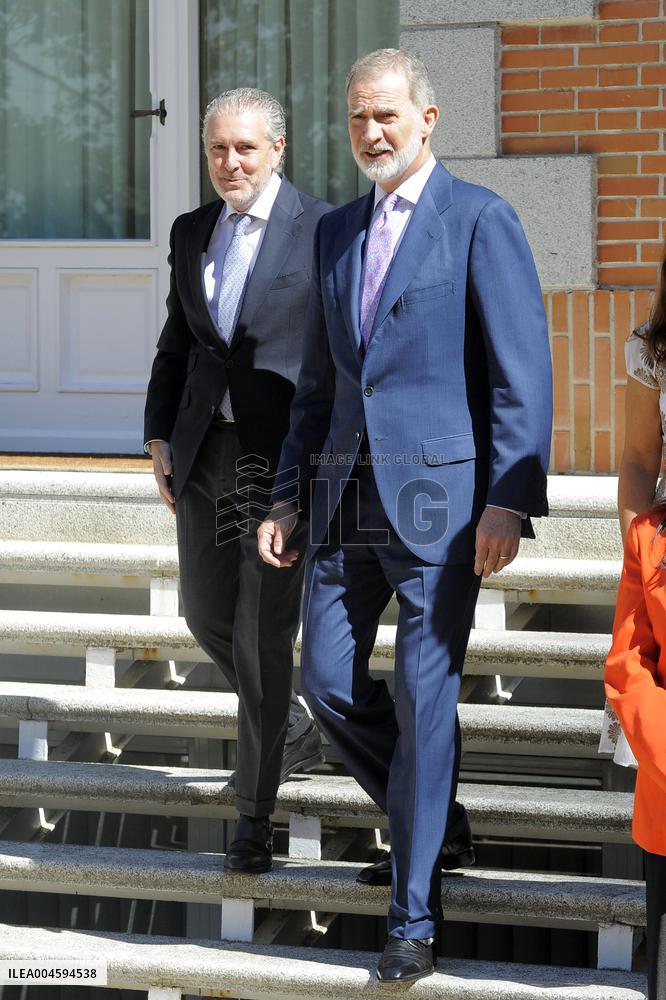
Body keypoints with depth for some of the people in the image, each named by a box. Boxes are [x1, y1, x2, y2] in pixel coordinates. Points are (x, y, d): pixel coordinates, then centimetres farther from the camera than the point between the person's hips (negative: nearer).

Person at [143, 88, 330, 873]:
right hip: (206, 447, 6)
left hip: (285, 452, -6)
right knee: (206, 613, 14)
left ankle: (254, 814, 5)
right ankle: (294, 730, 40)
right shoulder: (192, 233, 11)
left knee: (266, 630, -4)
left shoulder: (321, 229, -6)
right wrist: (160, 438, 11)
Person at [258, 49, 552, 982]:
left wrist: (510, 500, -17)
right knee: (328, 681, 6)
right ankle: (429, 816, 31)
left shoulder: (480, 220, -5)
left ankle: (414, 917, 7)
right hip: (348, 495, 6)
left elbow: (523, 371, -10)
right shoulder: (337, 231, 15)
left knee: (424, 697, -3)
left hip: (438, 494, -6)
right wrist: (289, 495, 13)